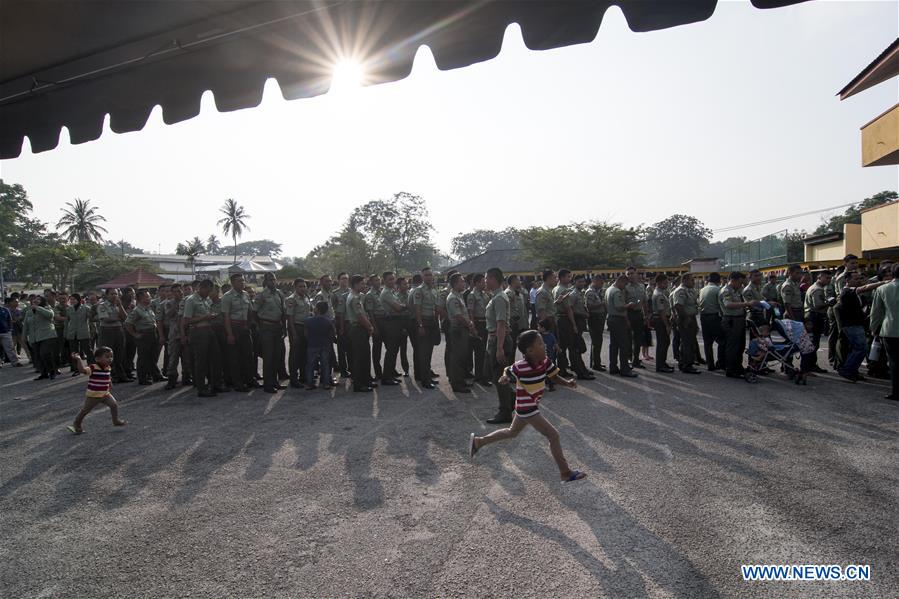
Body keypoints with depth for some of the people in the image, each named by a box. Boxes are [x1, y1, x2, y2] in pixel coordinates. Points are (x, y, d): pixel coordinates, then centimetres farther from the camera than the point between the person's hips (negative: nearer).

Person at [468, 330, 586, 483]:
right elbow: (507, 374, -8)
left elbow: (555, 376, 0)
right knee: (553, 436, -5)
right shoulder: (520, 367, -25)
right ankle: (566, 473, 9)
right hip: (526, 409, -9)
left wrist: (567, 383, -18)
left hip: (531, 407, 9)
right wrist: (505, 380, -30)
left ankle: (478, 441, 38)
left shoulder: (545, 362, -8)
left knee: (512, 432, 26)